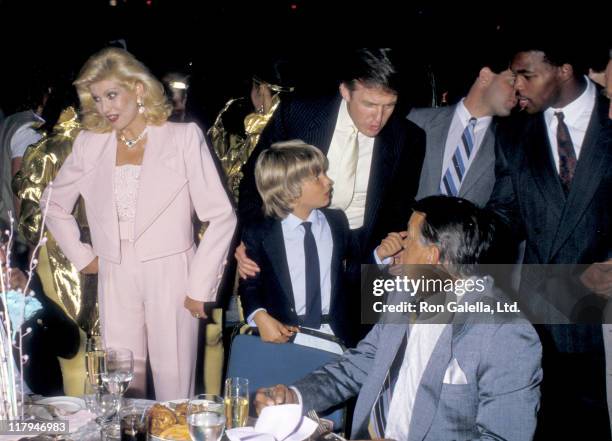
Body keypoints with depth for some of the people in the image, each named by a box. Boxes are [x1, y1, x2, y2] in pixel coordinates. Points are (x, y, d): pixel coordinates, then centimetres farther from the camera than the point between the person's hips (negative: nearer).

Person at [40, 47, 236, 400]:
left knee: (175, 385, -2)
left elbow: (221, 216, -4)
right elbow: (54, 203, 23)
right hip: (115, 282, 3)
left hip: (171, 278, -3)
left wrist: (200, 287, -6)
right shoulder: (90, 144, 9)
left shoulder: (184, 138, -1)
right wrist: (82, 257, 13)